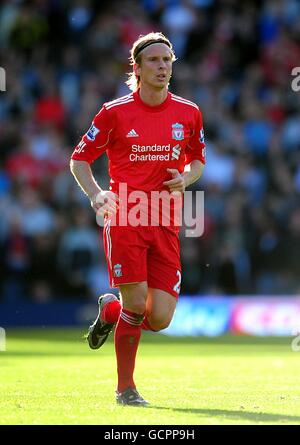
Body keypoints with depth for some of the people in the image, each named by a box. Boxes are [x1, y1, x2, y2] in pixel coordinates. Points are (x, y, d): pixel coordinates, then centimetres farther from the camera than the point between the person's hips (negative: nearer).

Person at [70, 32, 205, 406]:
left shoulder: (188, 113, 7)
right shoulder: (115, 112, -2)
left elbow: (197, 159, 22)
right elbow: (79, 158, 5)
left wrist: (185, 179, -1)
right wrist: (96, 194, -13)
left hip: (166, 225, 3)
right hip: (123, 218, -3)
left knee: (160, 318, -4)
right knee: (136, 305, -11)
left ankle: (110, 311, 30)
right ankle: (125, 388, 10)